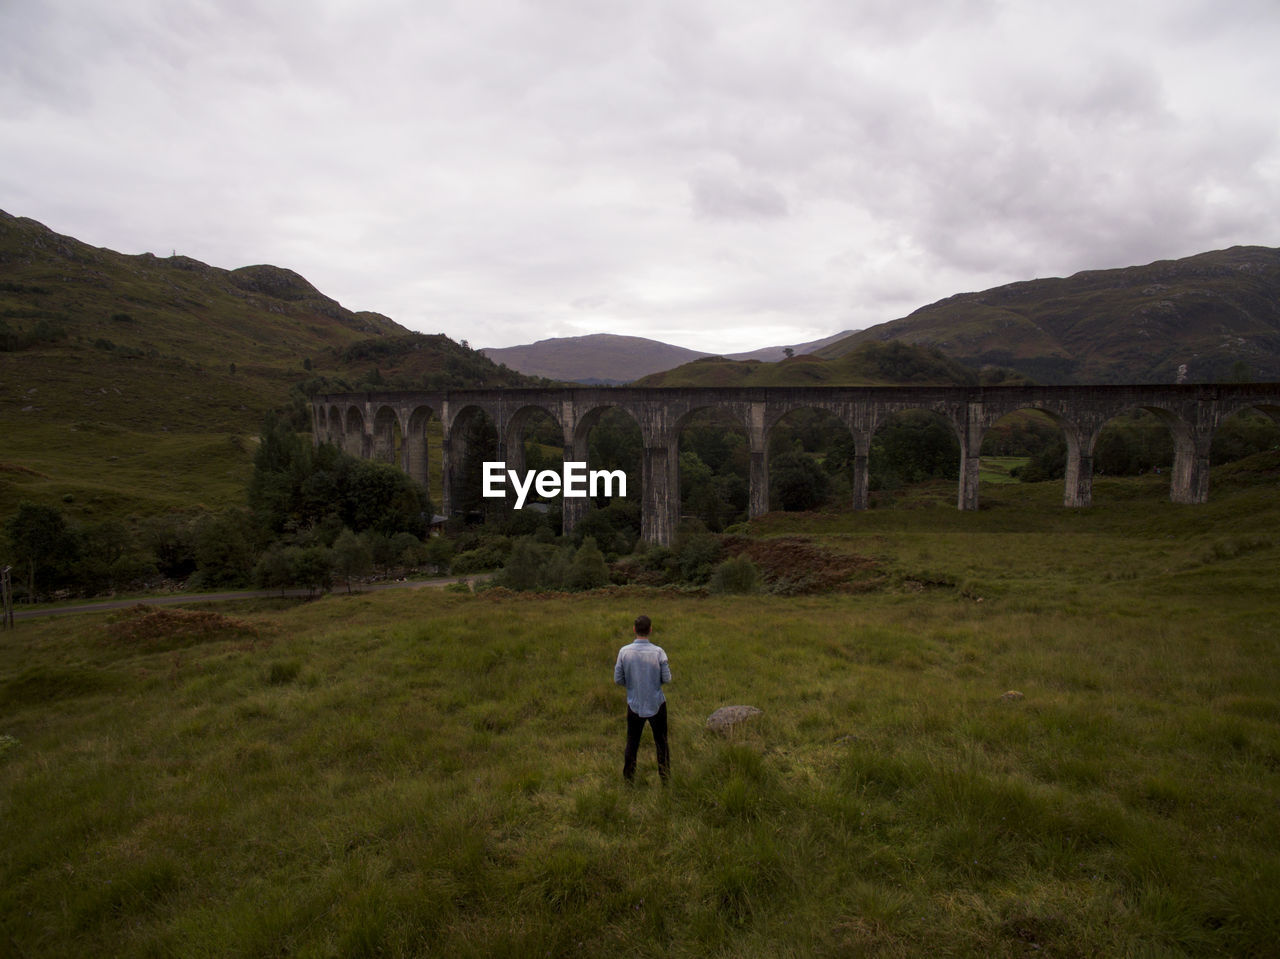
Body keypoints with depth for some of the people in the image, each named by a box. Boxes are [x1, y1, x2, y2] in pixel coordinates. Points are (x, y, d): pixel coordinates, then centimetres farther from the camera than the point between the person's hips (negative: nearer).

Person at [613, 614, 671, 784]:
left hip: (634, 705, 1)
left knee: (632, 744, 13)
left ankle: (628, 779, 19)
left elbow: (618, 679, -4)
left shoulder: (624, 651, -10)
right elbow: (667, 679, -9)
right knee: (661, 743, 14)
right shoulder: (658, 652, -14)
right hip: (656, 704, -1)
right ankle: (665, 778, 22)